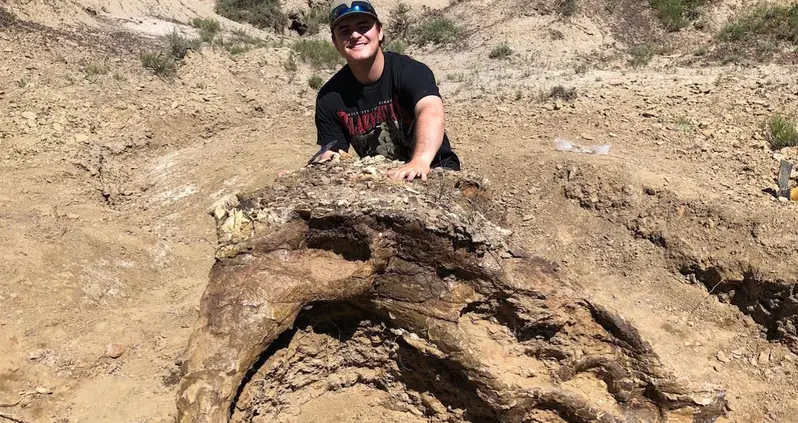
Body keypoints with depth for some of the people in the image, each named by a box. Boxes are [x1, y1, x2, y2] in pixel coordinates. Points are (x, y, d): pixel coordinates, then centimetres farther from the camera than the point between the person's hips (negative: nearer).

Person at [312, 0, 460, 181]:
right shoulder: (329, 97, -5)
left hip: (434, 170, -4)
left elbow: (431, 112, -38)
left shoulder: (410, 71, -18)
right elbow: (332, 155, 0)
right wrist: (324, 161, -25)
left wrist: (420, 161, -58)